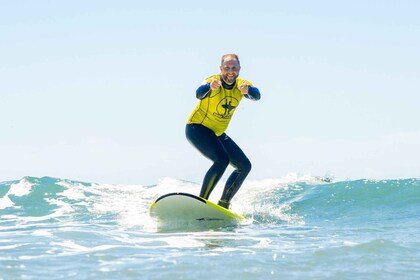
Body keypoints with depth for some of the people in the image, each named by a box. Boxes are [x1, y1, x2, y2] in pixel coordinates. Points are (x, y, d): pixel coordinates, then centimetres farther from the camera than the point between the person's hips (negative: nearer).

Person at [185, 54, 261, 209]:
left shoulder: (241, 84, -9)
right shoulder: (213, 81, -23)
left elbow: (256, 96, -30)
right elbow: (199, 94, -45)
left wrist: (247, 90, -53)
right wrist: (211, 87, -67)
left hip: (217, 134, 7)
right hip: (197, 128, -7)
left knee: (245, 166, 5)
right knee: (222, 159, -29)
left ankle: (223, 204, 10)